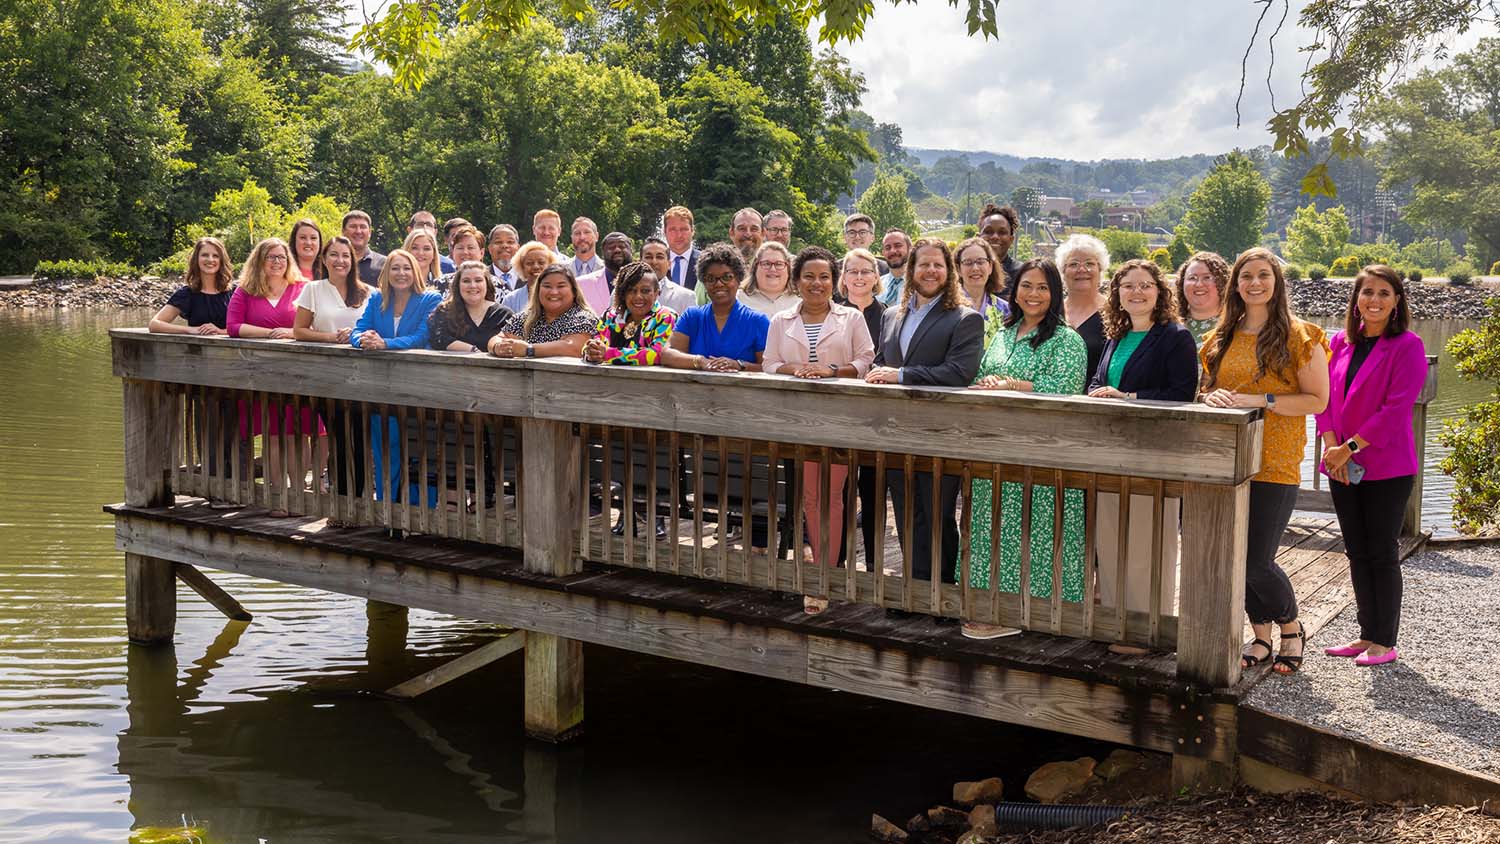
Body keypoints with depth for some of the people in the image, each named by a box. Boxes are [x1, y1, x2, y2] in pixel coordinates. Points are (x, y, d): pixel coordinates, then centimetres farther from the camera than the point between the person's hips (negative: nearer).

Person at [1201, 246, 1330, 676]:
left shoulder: (1298, 336, -4)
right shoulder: (1220, 338, 12)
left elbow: (1317, 400, -7)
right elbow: (1206, 388, 22)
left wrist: (1262, 400, -18)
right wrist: (1211, 397, -2)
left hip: (1275, 466, -5)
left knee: (1257, 562, -7)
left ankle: (1292, 628, 19)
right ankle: (1261, 636, 24)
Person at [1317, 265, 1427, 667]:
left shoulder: (1407, 346, -9)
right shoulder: (1340, 343, 9)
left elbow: (1396, 407, -15)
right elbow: (1324, 395, 6)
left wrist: (1350, 446, -17)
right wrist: (1332, 445, -8)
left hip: (1387, 467, -6)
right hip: (1343, 467, 6)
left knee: (1382, 554, 0)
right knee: (1357, 552, 12)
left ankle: (1385, 642, 9)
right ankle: (1367, 635, 21)